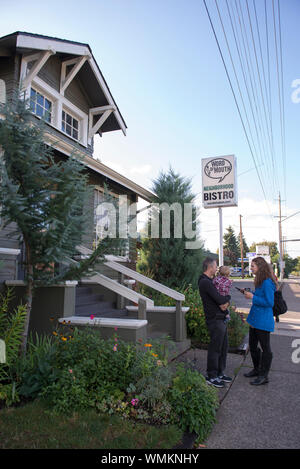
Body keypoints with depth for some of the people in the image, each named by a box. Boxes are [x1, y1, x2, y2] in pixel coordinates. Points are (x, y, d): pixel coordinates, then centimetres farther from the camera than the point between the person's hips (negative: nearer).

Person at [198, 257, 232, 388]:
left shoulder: (210, 281, 14)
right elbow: (220, 300, -23)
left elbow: (223, 300, 14)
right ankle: (211, 377, 16)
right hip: (215, 320, -10)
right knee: (215, 349, 1)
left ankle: (220, 373, 31)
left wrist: (226, 301, -9)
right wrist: (227, 297, -2)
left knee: (223, 347, 18)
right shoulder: (205, 282, -19)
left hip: (221, 319, 10)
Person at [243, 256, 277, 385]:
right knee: (252, 346, 20)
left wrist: (253, 297, -20)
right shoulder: (260, 282, 9)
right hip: (255, 319, 10)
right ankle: (257, 369, 38)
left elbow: (269, 302, -23)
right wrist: (250, 294, 4)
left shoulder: (267, 283, -21)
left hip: (263, 321, -10)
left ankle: (264, 376, 19)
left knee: (265, 348, 6)